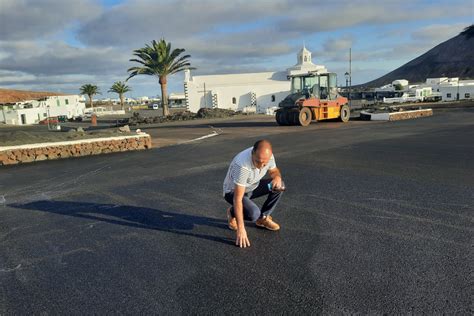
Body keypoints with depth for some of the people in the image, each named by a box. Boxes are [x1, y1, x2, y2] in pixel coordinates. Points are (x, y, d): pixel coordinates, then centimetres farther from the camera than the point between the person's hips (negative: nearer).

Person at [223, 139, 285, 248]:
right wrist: (241, 228, -40)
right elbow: (238, 199, -38)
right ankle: (232, 213, 4)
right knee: (254, 213, -31)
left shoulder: (268, 156, -21)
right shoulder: (242, 165, -40)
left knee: (279, 186, -13)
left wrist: (277, 177, -24)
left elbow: (274, 171, 2)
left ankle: (263, 218, 5)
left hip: (253, 186, 6)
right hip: (233, 191, -6)